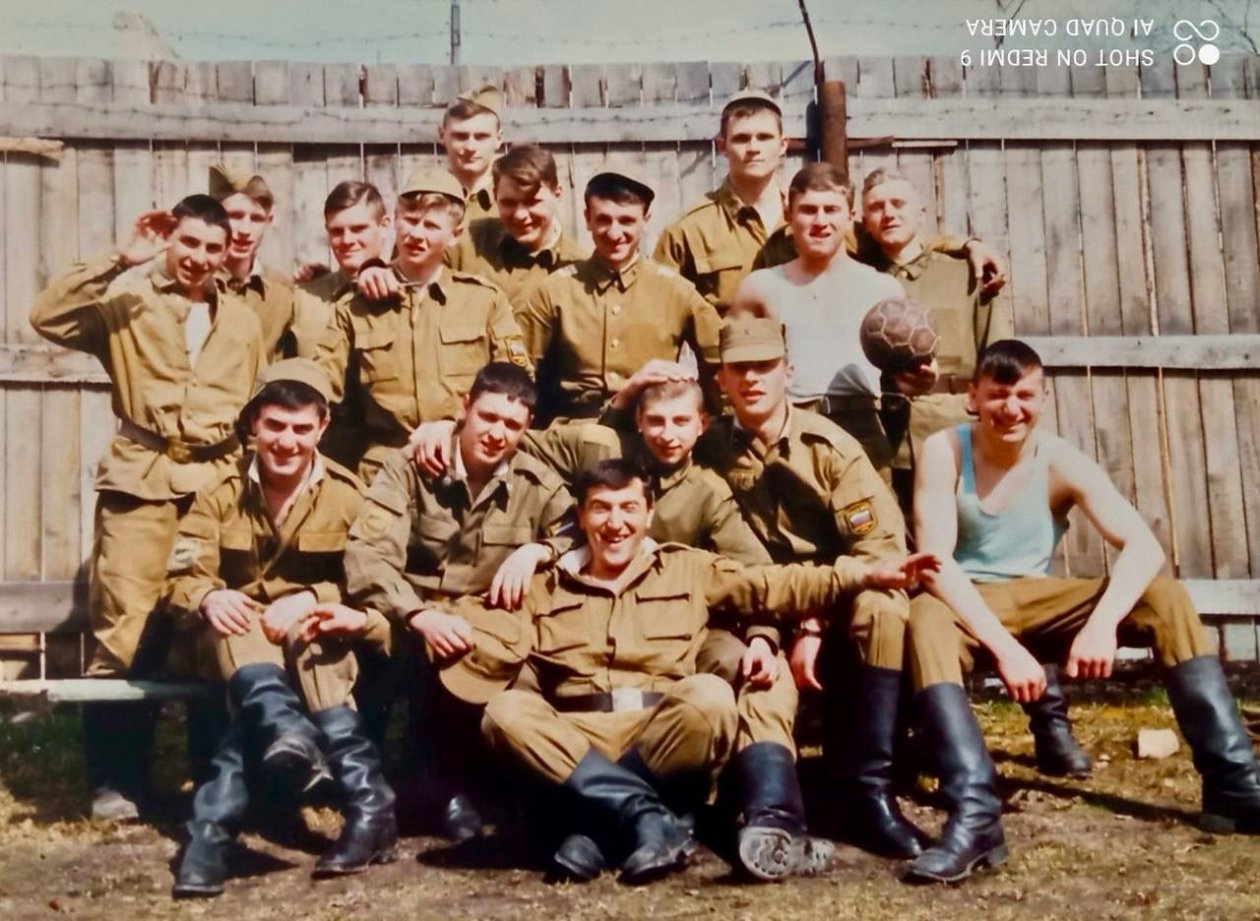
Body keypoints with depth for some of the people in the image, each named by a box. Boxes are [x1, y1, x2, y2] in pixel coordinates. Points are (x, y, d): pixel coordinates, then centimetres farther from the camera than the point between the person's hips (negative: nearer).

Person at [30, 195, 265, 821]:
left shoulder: (244, 324, 18)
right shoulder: (126, 305, 7)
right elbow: (48, 318, -9)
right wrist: (120, 261, -12)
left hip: (218, 483, 3)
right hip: (141, 479, -2)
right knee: (124, 625, -8)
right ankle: (114, 780, 2)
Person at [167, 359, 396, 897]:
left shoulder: (346, 494, -2)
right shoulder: (222, 493, 3)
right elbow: (183, 575, -4)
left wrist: (312, 600, -28)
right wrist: (208, 597, -29)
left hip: (319, 640, -1)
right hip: (239, 641, 1)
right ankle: (285, 728, -58)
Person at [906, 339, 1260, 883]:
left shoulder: (1061, 464, -7)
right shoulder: (943, 452, -13)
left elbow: (1144, 547, -18)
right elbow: (935, 562, -23)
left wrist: (1102, 622, -37)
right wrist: (1004, 647, -35)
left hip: (1037, 603, 3)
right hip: (965, 604, -3)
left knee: (1165, 598, -16)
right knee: (926, 618, -38)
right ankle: (974, 814, -48)